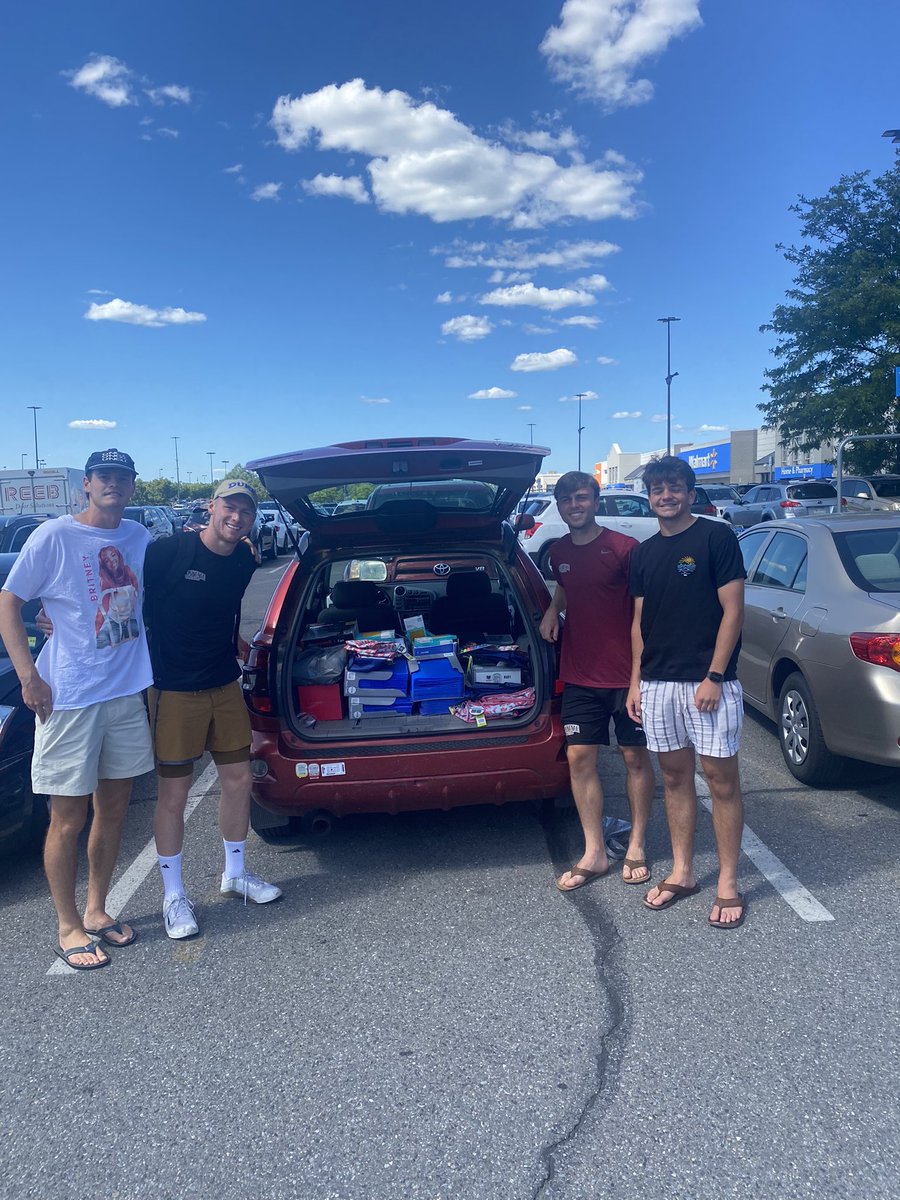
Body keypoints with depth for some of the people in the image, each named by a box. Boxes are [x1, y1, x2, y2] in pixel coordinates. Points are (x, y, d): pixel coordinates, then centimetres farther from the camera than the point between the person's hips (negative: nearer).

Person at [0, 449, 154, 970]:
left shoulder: (140, 537, 6)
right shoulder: (54, 536, -10)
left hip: (128, 692, 6)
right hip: (70, 698, -5)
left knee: (114, 808, 15)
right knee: (69, 819, 5)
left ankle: (96, 910, 33)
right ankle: (68, 927, 23)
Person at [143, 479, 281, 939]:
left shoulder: (245, 561, 2)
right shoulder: (168, 551, -16)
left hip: (225, 685, 6)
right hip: (174, 690, -6)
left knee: (238, 780, 12)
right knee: (174, 794, 2)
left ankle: (234, 873, 33)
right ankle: (173, 895, 21)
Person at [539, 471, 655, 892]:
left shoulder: (624, 548, -10)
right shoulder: (559, 553, 7)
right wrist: (552, 609, 8)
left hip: (626, 675, -5)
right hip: (579, 675, 5)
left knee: (635, 757, 7)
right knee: (579, 758, 4)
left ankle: (636, 846, 23)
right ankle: (594, 853, 15)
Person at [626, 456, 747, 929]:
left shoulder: (716, 537, -5)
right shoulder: (644, 553, 12)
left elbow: (733, 611, -9)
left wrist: (713, 677, -14)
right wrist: (636, 682, 10)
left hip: (707, 682, -5)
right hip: (657, 682, 6)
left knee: (721, 780, 1)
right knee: (675, 777, 13)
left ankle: (728, 884, 13)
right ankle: (682, 873, 25)